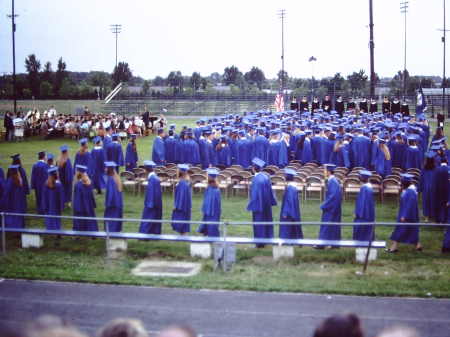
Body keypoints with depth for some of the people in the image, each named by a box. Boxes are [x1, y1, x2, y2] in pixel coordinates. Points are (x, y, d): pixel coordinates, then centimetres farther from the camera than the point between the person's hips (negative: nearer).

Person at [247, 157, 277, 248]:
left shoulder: (255, 179, -21)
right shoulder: (266, 177, 0)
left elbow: (254, 194, -20)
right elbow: (270, 190, 7)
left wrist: (251, 205, -12)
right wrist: (272, 201, 16)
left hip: (258, 204, -7)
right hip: (267, 203, 7)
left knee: (259, 223, 2)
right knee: (267, 220, 18)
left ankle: (260, 243, 6)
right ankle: (267, 239, 27)